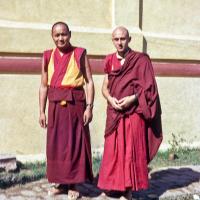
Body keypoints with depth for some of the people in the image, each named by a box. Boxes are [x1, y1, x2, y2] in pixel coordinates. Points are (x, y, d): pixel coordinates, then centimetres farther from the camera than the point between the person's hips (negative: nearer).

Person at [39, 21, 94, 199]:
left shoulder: (80, 54, 1)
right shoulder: (48, 56, 9)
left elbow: (89, 82, -2)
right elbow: (44, 86, 11)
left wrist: (89, 107, -10)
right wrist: (42, 111, 6)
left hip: (75, 103, -3)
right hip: (55, 105, 3)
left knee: (76, 143, 2)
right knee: (55, 143, 7)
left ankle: (72, 185, 15)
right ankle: (60, 182, 23)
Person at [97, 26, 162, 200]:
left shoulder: (141, 60, -3)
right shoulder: (110, 61, 10)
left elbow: (148, 87, -6)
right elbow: (105, 87, 11)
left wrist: (131, 99, -19)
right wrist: (110, 99, -9)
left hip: (133, 113, -4)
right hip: (114, 113, 4)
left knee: (131, 151, -2)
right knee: (113, 151, 6)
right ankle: (113, 185, 17)